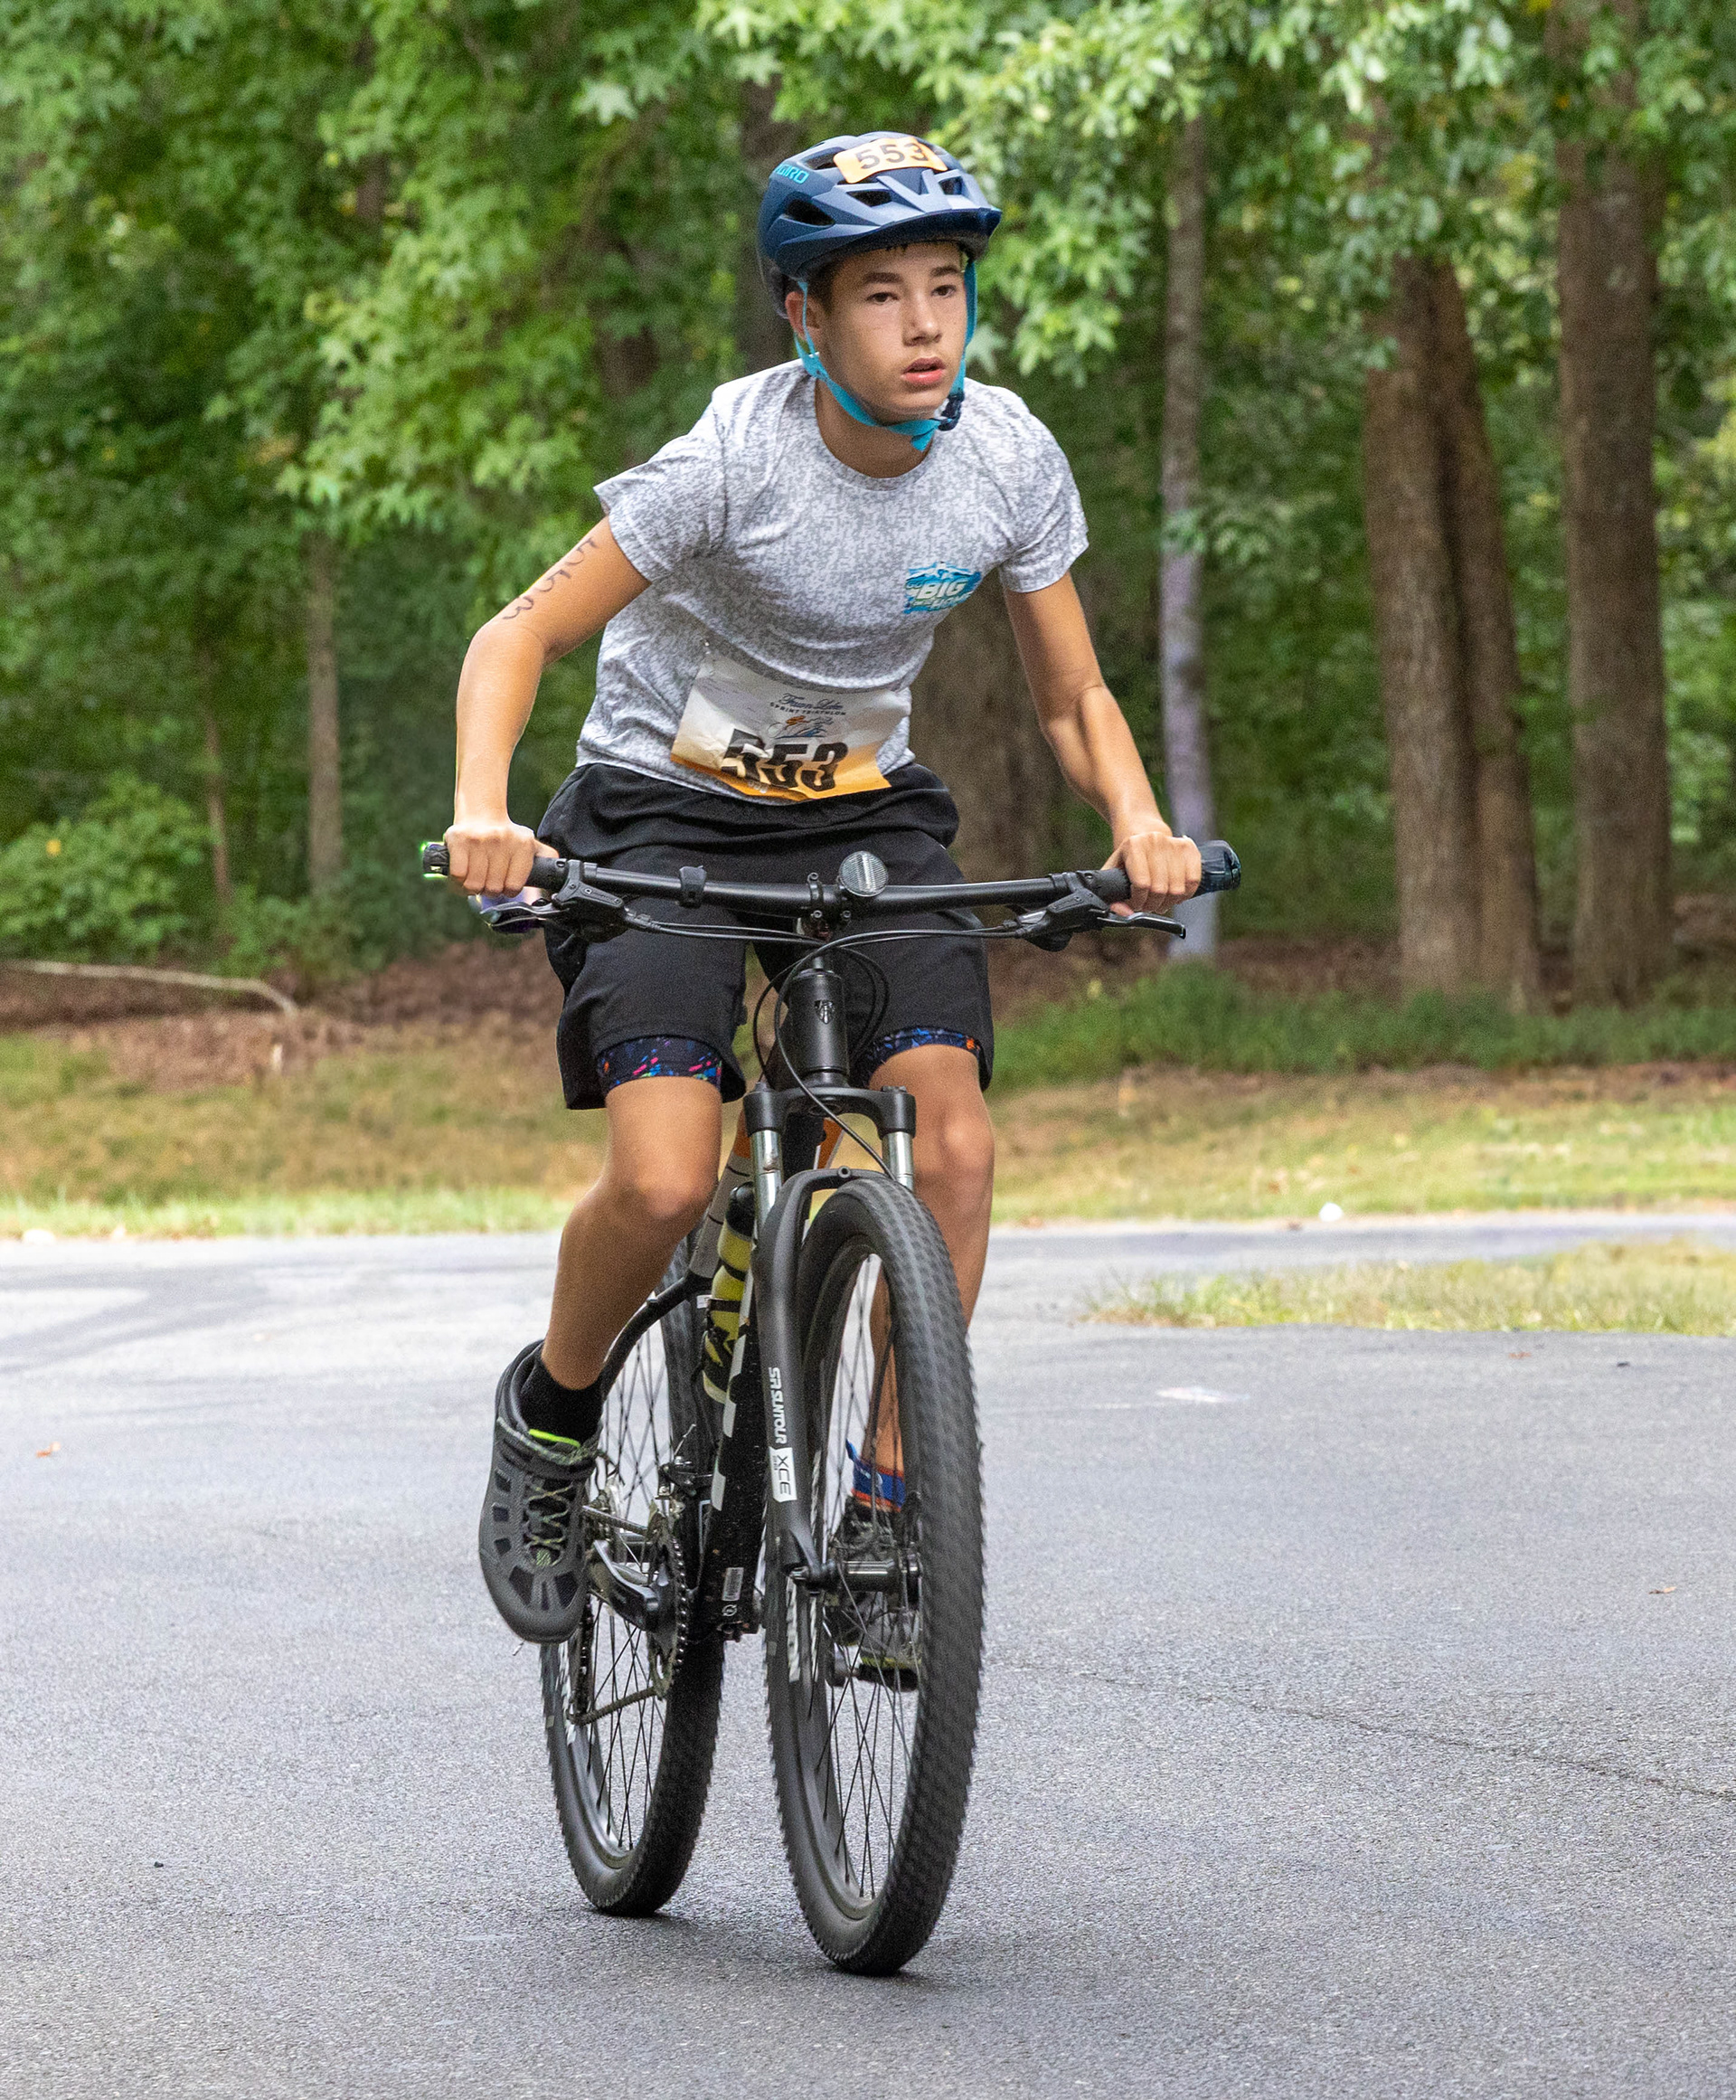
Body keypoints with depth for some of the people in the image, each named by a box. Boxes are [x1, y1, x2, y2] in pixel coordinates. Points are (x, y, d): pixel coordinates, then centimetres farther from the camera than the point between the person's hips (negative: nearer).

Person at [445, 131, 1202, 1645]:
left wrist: (1138, 822, -21)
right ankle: (551, 1419, 8)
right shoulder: (737, 459, -24)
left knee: (955, 1147, -19)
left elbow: (1073, 697, -1)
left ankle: (891, 1499, -3)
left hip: (867, 813, 4)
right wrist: (482, 815, -36)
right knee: (664, 1181, -22)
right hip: (669, 812, -3)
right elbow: (523, 635, -19)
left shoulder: (1011, 461, -12)